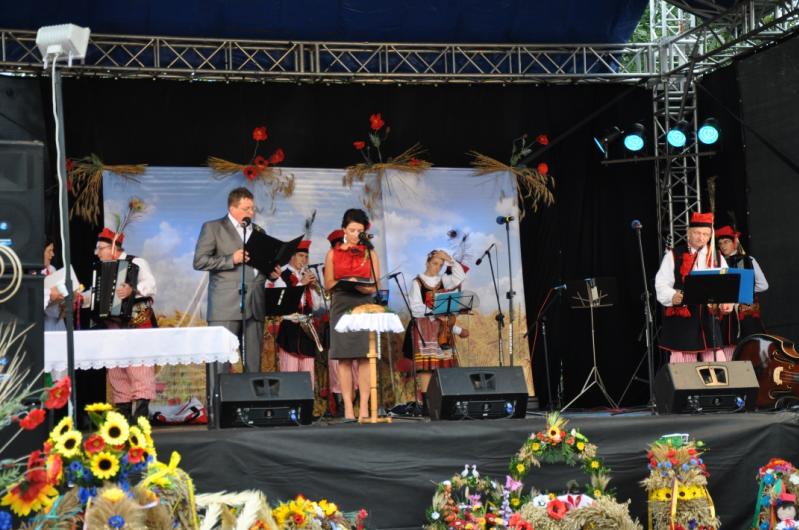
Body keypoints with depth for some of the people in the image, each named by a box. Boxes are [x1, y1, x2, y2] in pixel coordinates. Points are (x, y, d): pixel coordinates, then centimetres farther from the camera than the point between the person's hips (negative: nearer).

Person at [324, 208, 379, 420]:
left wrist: (365, 287, -14)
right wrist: (344, 283, -11)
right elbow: (328, 284, 8)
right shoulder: (333, 253, 11)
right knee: (344, 357, -4)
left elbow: (376, 285, 8)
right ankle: (348, 407, -3)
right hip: (341, 306, 0)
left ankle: (364, 407, -5)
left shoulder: (370, 253, 11)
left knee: (364, 358, -6)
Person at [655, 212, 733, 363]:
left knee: (716, 358, 1)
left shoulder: (717, 258, 13)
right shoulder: (673, 256, 2)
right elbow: (662, 284, -4)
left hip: (710, 317, 3)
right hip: (681, 318, -3)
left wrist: (726, 302, -12)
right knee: (683, 360, -1)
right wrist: (672, 296, -25)